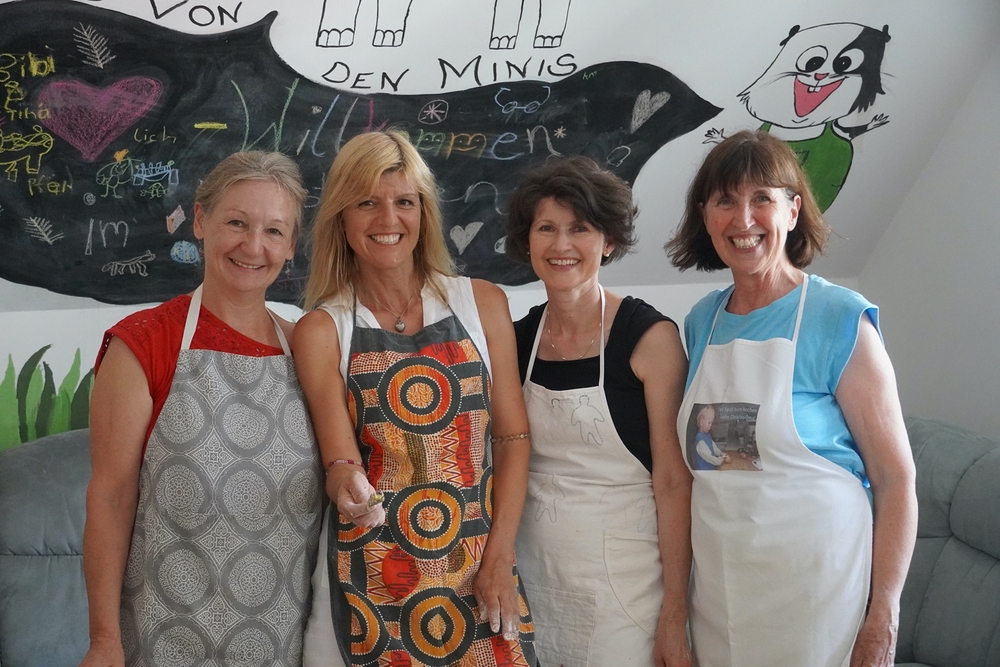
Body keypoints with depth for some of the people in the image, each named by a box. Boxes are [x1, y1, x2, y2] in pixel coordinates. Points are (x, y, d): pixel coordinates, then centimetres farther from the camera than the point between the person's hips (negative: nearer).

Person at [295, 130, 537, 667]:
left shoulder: (483, 304, 2)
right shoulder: (321, 331, -2)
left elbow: (512, 437, 2)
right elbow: (340, 460, -7)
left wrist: (499, 558, -5)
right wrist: (347, 486, -30)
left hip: (481, 568, 2)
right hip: (372, 577, -1)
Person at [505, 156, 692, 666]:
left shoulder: (650, 336, -11)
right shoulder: (519, 339, 2)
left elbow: (674, 481, -12)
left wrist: (675, 612, -14)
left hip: (625, 575, -4)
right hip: (535, 567, 4)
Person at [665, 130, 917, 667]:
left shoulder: (841, 320, -10)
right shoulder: (701, 322, 6)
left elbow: (895, 479, -10)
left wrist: (883, 617, -14)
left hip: (816, 584, -5)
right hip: (718, 587, 5)